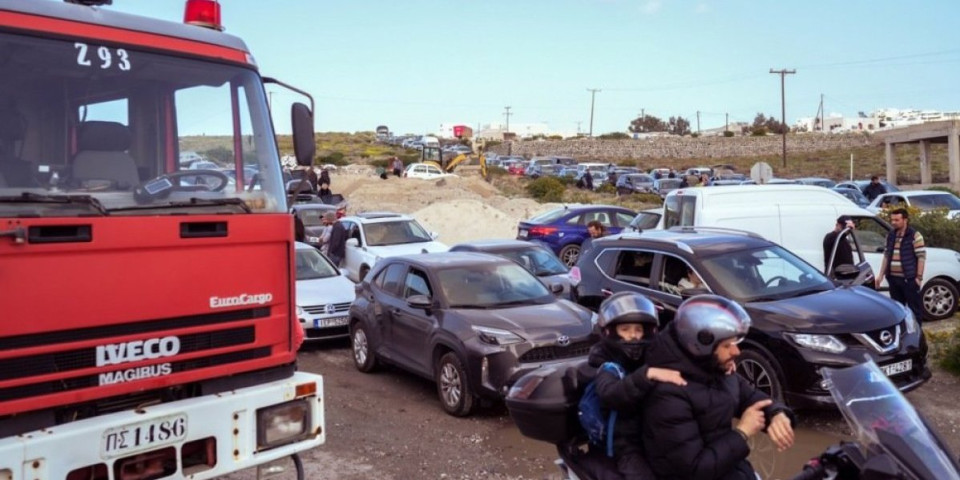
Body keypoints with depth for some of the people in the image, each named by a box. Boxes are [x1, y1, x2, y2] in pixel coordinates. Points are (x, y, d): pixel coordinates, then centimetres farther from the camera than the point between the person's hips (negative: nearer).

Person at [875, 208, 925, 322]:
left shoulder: (915, 236, -7)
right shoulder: (890, 235, 12)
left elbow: (921, 257, -9)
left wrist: (919, 277, -13)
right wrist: (881, 275, 13)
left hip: (909, 279, -6)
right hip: (893, 278, 6)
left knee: (914, 308, 2)